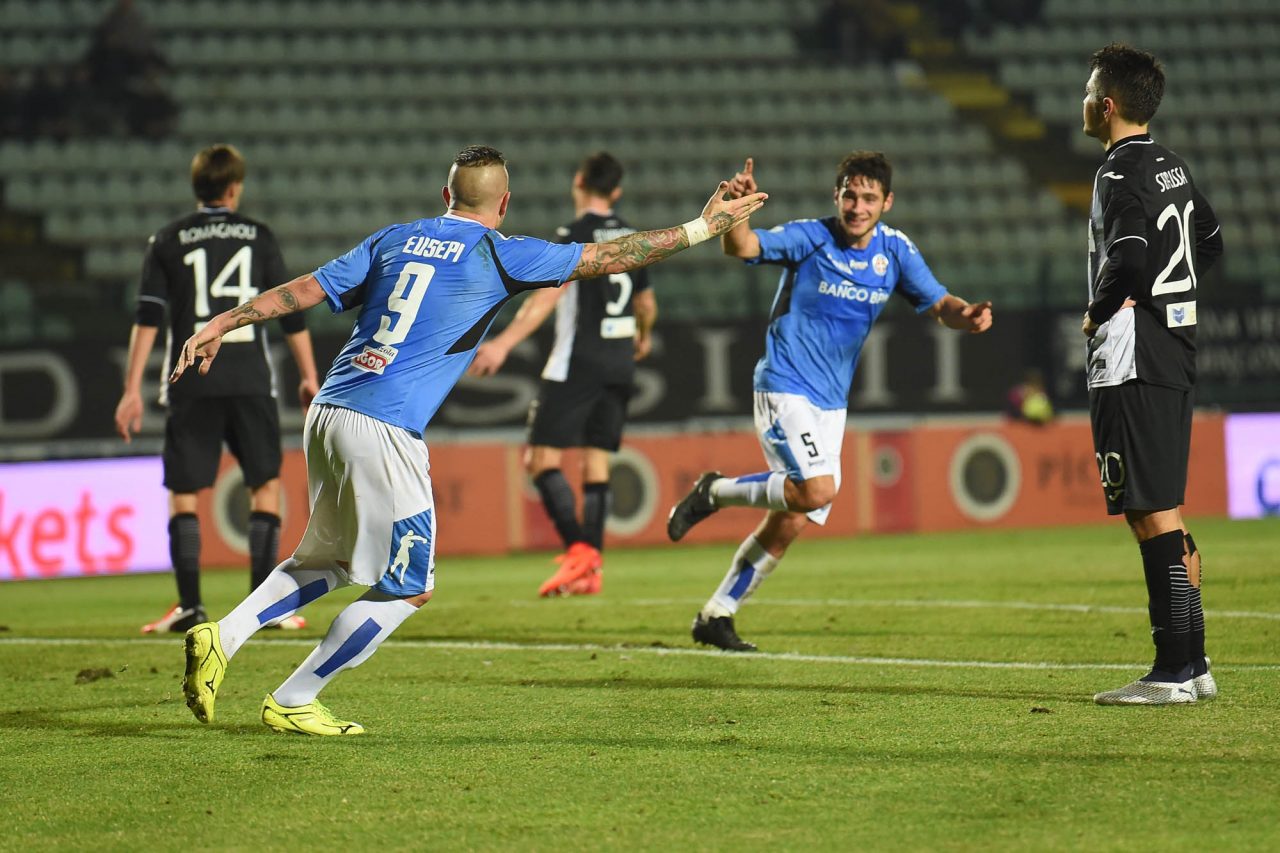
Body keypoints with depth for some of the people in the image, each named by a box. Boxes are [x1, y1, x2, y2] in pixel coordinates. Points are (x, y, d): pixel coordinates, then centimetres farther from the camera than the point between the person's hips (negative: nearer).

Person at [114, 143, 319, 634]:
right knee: (266, 485, 7)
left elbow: (148, 317, 0)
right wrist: (308, 377, 15)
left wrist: (132, 389, 0)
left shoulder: (168, 242, 7)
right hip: (250, 381, 0)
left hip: (191, 385, 0)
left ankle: (189, 605, -5)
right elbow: (292, 312, 7)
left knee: (183, 492, 5)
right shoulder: (258, 237, 7)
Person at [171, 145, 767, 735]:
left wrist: (222, 325, 17)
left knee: (334, 560, 24)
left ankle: (223, 637, 7)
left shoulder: (393, 240, 15)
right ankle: (291, 702, 6)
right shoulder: (498, 256, 0)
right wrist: (703, 226, 14)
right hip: (383, 431, -7)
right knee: (408, 588, 5)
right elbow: (609, 258, 5)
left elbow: (305, 290, 11)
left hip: (327, 414, 7)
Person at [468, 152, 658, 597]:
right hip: (620, 363, 7)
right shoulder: (631, 238, 12)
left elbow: (549, 293, -22)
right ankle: (591, 570, 5)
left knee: (542, 457, -6)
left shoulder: (576, 234, -9)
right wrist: (643, 337, 45)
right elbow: (646, 304, 23)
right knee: (596, 461, 9)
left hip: (577, 361, -7)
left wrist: (505, 342, -30)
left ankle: (579, 548, -22)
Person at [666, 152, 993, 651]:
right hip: (784, 387, -6)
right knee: (817, 490, -25)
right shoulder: (810, 238, -13)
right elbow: (742, 247, -27)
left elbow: (939, 305, 1)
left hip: (831, 403, 6)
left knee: (791, 523, 4)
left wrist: (966, 315, -23)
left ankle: (716, 615, 17)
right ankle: (714, 493, -2)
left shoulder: (896, 251, 2)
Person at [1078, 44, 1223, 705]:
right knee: (1165, 513, 13)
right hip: (1175, 349, 10)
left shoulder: (1121, 174, -15)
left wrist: (1097, 314, -11)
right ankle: (1192, 663, 16)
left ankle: (1172, 673, -10)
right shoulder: (1172, 167, 14)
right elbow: (1209, 243, 28)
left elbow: (1126, 259, -27)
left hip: (1132, 359, -10)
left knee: (1152, 515, -9)